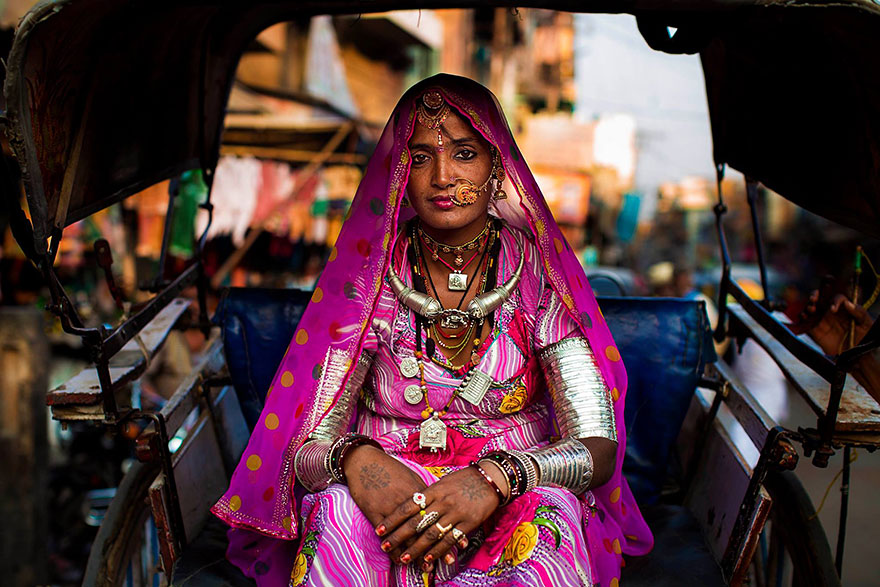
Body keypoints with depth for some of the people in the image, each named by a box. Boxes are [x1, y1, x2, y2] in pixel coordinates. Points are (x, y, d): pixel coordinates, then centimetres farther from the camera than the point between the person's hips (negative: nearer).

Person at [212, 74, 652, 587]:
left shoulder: (537, 275, -4)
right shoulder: (370, 277, -2)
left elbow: (597, 446, -10)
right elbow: (307, 443, -6)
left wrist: (495, 477, -31)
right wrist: (355, 460, -31)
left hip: (508, 505, 1)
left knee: (549, 511, -34)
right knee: (338, 510, -34)